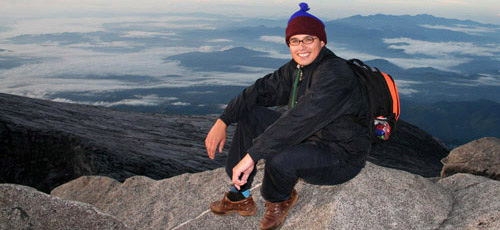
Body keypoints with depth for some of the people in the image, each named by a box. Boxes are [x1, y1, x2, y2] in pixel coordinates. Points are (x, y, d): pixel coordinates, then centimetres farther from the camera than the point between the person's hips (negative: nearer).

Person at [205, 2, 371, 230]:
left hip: (340, 158, -8)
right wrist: (222, 121, -7)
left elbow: (301, 119, -37)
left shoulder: (334, 74, -27)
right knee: (249, 115, 1)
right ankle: (240, 197, 8)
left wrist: (251, 156, -39)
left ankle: (280, 199, 3)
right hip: (309, 140, 9)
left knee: (279, 160, -37)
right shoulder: (296, 68, 1)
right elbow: (263, 90, 3)